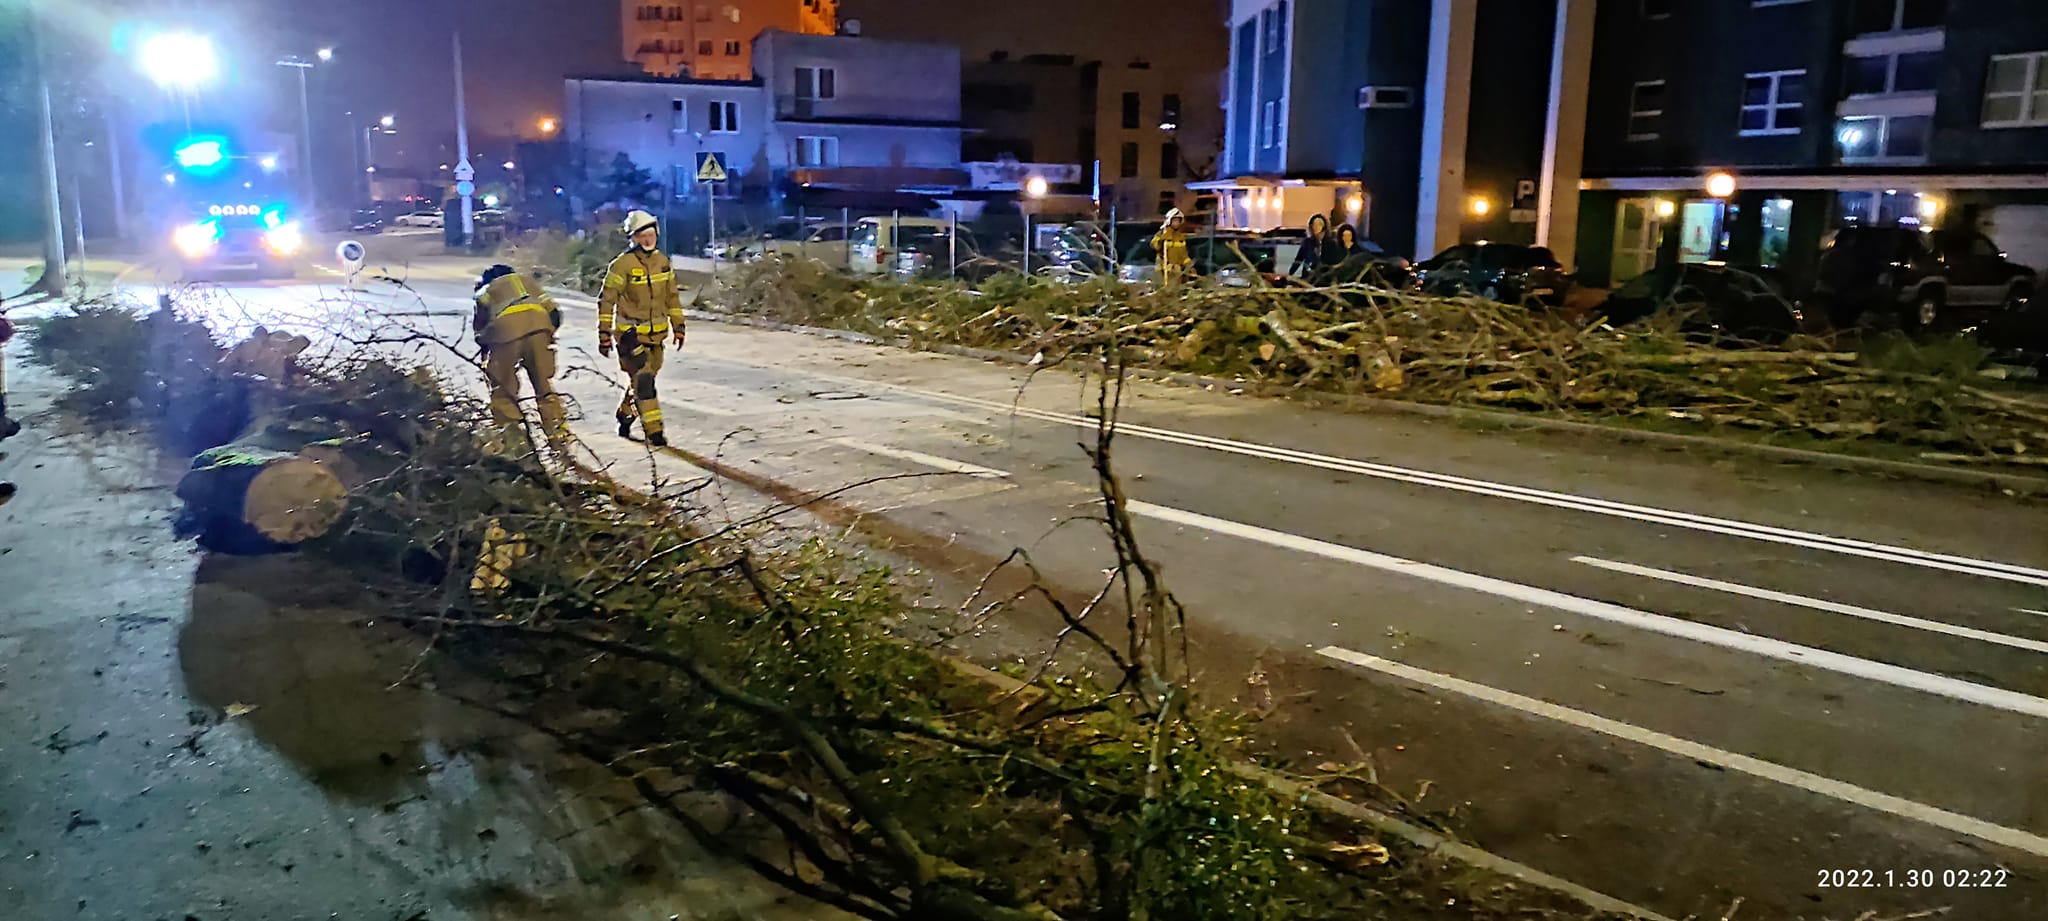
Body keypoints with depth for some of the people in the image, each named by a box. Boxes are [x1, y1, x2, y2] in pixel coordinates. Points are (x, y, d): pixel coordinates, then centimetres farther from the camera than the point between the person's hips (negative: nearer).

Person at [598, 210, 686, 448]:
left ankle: (625, 415, 36)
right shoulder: (622, 265, -12)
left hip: (656, 333, 6)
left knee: (644, 379, 14)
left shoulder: (662, 261, 7)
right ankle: (654, 431, -11)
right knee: (643, 380, -13)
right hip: (631, 333, -6)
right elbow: (606, 300, -9)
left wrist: (678, 325, 15)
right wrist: (604, 334, -11)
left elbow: (672, 295, 18)